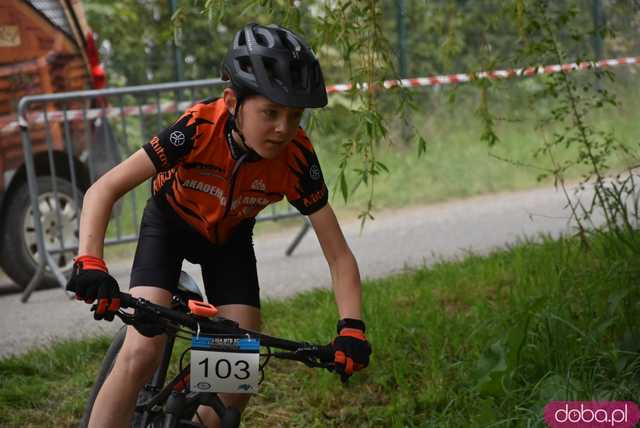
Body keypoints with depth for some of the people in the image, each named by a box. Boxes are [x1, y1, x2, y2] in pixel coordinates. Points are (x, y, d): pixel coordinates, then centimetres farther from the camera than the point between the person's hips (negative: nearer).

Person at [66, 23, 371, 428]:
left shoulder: (297, 157, -29)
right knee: (142, 353, -22)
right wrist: (90, 264, -50)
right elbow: (104, 190, -35)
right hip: (170, 224, -3)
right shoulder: (200, 128, -36)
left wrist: (352, 327, -37)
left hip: (229, 239, 3)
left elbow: (339, 254, -23)